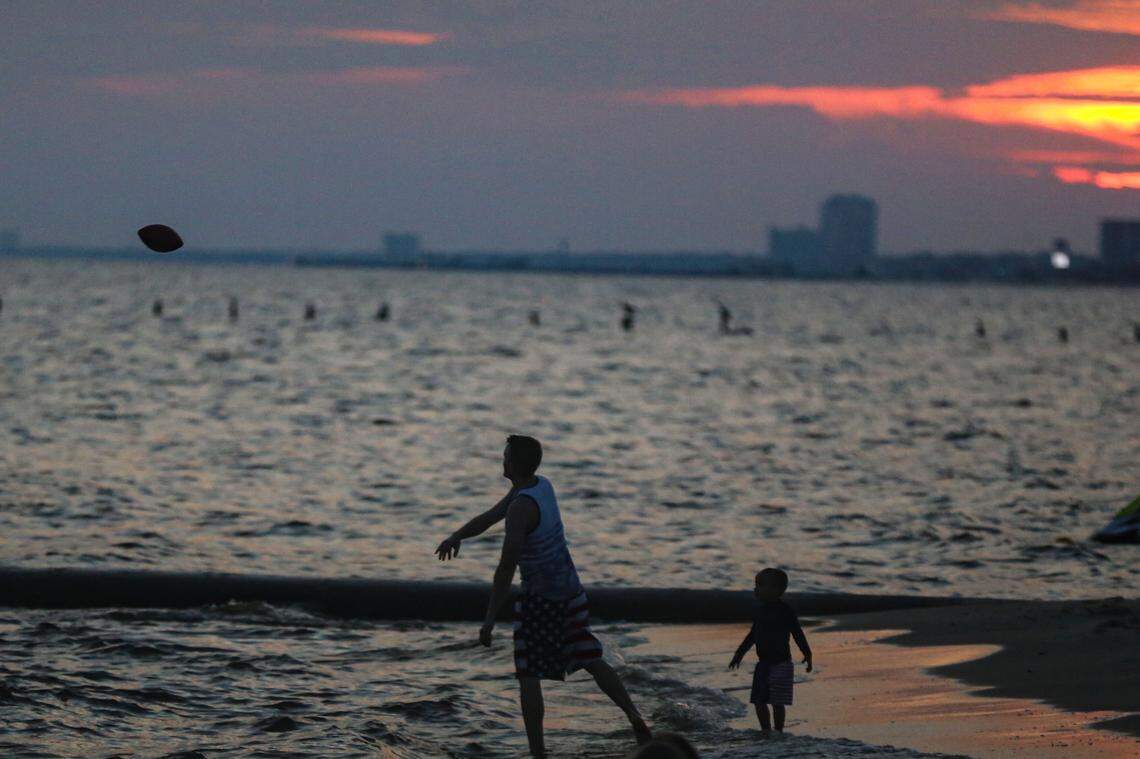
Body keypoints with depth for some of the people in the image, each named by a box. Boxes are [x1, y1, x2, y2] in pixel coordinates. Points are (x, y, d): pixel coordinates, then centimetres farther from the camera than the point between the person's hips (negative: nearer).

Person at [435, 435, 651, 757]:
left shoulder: (521, 507, -24)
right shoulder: (542, 485, 4)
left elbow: (506, 568, -27)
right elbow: (491, 517, 11)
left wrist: (490, 619, -25)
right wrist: (458, 535, -1)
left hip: (540, 599, -9)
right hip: (570, 588, 9)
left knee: (528, 677, 0)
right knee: (591, 660, 16)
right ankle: (633, 715, 2)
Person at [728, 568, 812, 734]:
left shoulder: (785, 611, -11)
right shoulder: (758, 610, 8)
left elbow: (798, 633, -8)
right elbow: (753, 635, 20)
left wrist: (807, 654, -11)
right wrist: (739, 653, 23)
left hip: (781, 663, -6)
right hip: (763, 663, 6)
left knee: (777, 702, -4)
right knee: (759, 701, 4)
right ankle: (765, 731, 14)